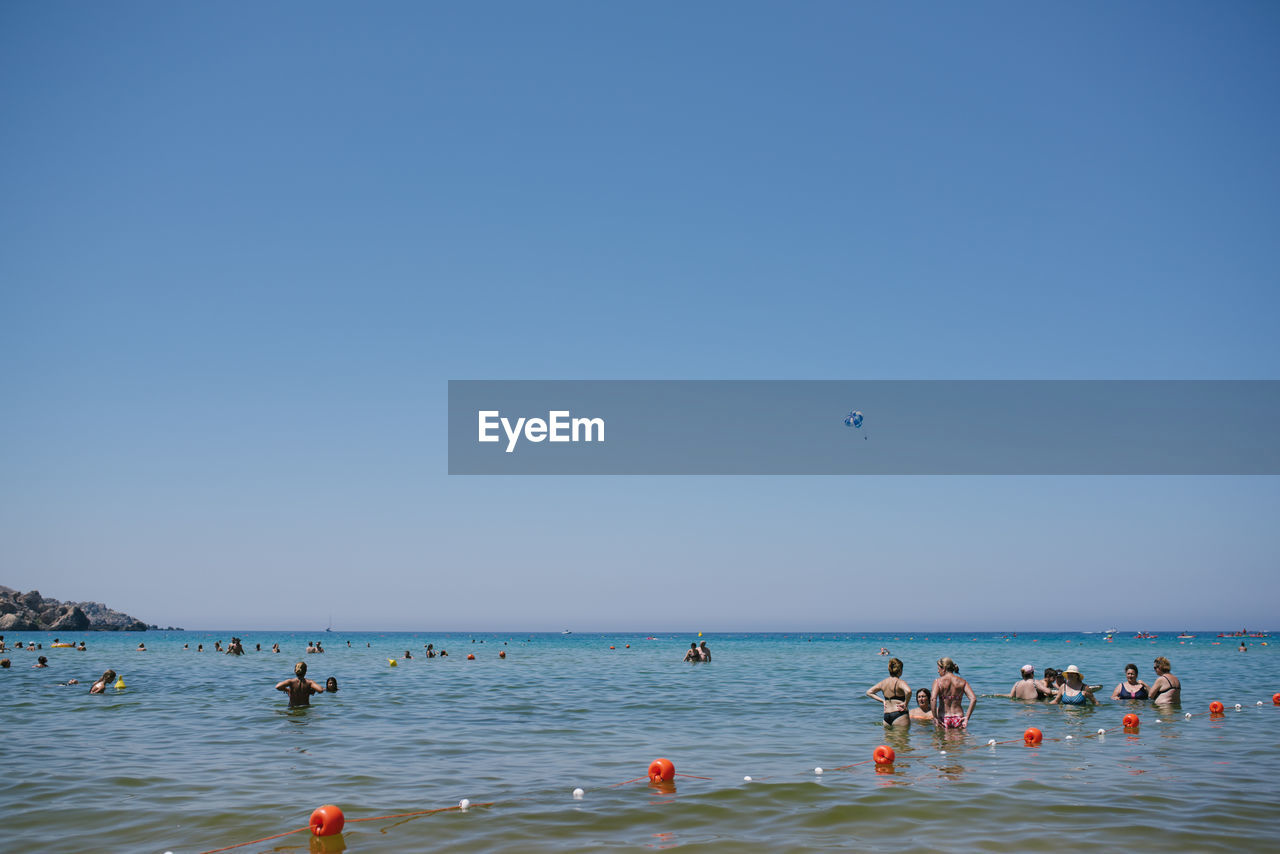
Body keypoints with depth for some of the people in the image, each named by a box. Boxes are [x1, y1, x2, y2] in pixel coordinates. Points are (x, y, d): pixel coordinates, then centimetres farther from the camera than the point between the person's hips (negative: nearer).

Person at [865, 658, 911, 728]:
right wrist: (906, 703, -14)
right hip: (900, 716, -6)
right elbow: (908, 691, -30)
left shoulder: (883, 682, 10)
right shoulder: (900, 682, -9)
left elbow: (869, 692, 20)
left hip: (886, 716, 6)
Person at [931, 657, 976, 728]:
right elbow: (973, 699, -5)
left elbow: (933, 699, -19)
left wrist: (935, 717, -12)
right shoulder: (962, 682, 5)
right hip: (958, 718, 2)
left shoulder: (938, 681, -3)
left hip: (943, 719, -2)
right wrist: (967, 717, -2)